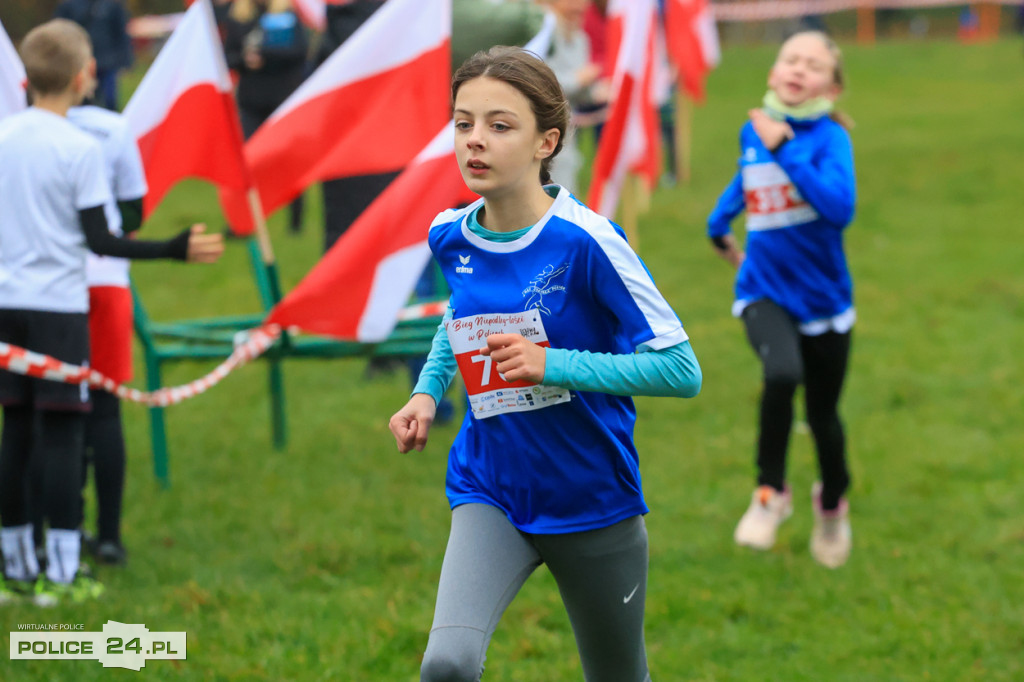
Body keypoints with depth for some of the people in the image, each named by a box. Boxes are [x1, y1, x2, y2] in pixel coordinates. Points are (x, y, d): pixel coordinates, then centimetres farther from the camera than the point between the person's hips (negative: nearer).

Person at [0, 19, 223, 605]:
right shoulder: (82, 148, -10)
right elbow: (99, 240, -12)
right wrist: (175, 250, -11)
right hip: (59, 304, -5)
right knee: (63, 433, -3)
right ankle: (60, 573, -5)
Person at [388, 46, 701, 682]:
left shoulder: (585, 241, -18)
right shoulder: (450, 236, -1)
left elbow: (681, 370, -18)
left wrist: (553, 365, -24)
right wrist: (427, 394, 7)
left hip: (592, 503, -3)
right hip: (489, 494, 3)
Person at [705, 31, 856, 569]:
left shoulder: (829, 138, -14)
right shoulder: (752, 132, 1)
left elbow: (840, 208, -32)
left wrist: (785, 148, -31)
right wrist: (718, 226, 32)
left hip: (823, 299, -1)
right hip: (764, 293, 1)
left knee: (822, 413, 11)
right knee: (782, 373, -30)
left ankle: (832, 503, 43)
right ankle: (770, 493, -11)